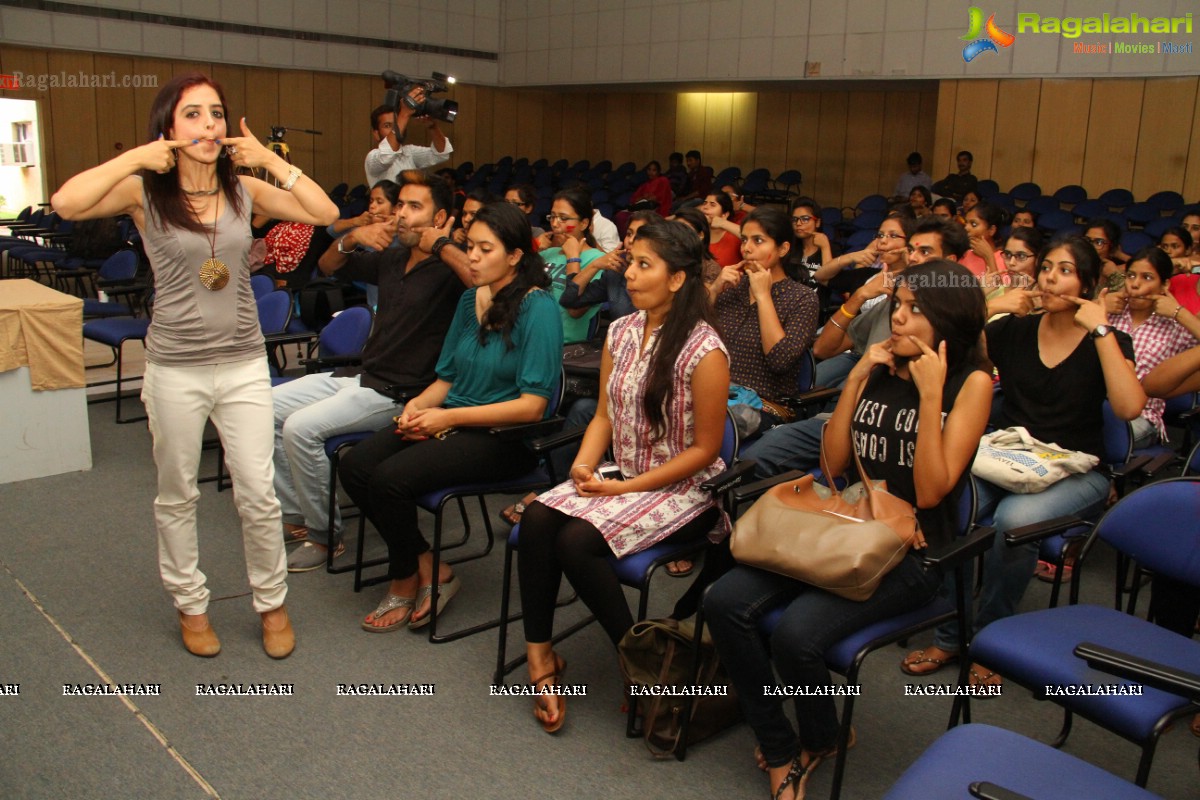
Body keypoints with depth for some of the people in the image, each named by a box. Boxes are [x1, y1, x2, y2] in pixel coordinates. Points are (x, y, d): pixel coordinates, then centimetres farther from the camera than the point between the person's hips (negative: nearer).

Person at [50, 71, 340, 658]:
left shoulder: (245, 190, 1)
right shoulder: (143, 192, -6)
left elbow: (325, 213, -5)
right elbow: (66, 204, -23)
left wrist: (270, 160, -10)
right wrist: (137, 157, -17)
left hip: (244, 364, 2)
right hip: (175, 369, -1)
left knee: (258, 494, 5)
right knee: (177, 496, 14)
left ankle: (271, 602, 25)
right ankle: (190, 603, 33)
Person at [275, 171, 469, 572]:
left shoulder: (447, 269, -12)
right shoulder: (391, 260, 11)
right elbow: (328, 266, 23)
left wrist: (442, 245, -25)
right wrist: (352, 238, 3)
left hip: (399, 394, -9)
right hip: (360, 375, 9)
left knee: (301, 427, -24)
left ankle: (325, 534, -5)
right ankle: (295, 514, 11)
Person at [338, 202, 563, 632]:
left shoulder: (538, 308, -13)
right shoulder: (470, 299, 10)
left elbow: (532, 405, -17)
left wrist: (449, 418, -17)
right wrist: (419, 404, -6)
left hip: (506, 437, -8)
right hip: (451, 419, 8)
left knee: (389, 479, -24)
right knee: (354, 466, -13)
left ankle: (405, 582, 5)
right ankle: (428, 568, 0)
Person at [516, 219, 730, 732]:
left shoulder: (704, 352, -17)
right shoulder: (621, 333, 4)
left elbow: (704, 449, -13)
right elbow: (604, 415, 11)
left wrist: (628, 487, -16)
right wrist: (585, 466, -8)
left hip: (683, 489, -6)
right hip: (619, 477, 6)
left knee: (578, 540, -27)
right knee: (537, 520, -20)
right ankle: (540, 656, -9)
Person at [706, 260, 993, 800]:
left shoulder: (971, 383, -4)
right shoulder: (880, 369, 10)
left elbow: (930, 491, -13)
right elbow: (832, 463, 7)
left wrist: (930, 395, -17)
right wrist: (855, 380, 0)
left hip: (910, 551, -5)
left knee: (796, 633, -29)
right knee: (725, 602, -18)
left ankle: (817, 742, 6)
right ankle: (779, 752, 0)